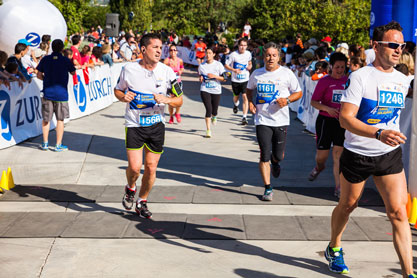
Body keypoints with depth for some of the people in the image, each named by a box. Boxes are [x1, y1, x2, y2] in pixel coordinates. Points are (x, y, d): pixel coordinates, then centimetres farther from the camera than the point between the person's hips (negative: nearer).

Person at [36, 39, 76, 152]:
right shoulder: (66, 60, -6)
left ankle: (45, 143, 19)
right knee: (60, 119, 6)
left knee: (46, 119, 13)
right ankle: (58, 145, 8)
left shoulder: (45, 59, -1)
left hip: (47, 92, 2)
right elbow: (73, 73, 8)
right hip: (61, 94, -2)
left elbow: (39, 75, 3)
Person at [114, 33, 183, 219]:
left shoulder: (167, 71, -3)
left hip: (156, 125, 2)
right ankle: (130, 188, 23)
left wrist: (166, 100, -19)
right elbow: (118, 90, 12)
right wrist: (124, 97, -10)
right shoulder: (129, 69, -4)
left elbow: (179, 100, 2)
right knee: (135, 166, -11)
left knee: (151, 168, 5)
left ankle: (142, 202, 26)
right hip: (134, 125, -1)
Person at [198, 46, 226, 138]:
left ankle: (214, 117, 48)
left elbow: (224, 78, -2)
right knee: (208, 109, -13)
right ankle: (208, 130, -6)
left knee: (214, 110, 8)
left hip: (216, 90, 0)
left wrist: (214, 76, -16)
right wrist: (201, 79, -3)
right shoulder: (202, 65, 5)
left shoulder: (218, 65, -2)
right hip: (205, 90, 0)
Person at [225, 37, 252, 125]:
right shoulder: (233, 55, -12)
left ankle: (244, 117, -11)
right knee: (236, 96, 18)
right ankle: (236, 104, 56)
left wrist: (250, 66, -3)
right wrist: (234, 70, -20)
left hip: (245, 79, 0)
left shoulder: (248, 54, -1)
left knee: (245, 97, -13)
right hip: (235, 80, 0)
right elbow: (226, 65, -5)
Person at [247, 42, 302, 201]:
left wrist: (287, 100, -13)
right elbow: (249, 89, 22)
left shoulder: (286, 73, -1)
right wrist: (250, 102, 4)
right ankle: (268, 189, 8)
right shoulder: (257, 74, 5)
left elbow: (298, 93, 6)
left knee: (278, 155, 5)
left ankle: (275, 162, 44)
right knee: (264, 156, -3)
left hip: (281, 120, 0)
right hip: (262, 120, 1)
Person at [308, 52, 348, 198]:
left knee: (338, 154, -5)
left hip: (343, 122, 2)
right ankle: (319, 167, 42)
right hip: (325, 120, -2)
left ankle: (338, 187, -1)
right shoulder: (324, 81, -4)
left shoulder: (348, 81, 6)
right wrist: (327, 109, -21)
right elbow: (314, 102, -6)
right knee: (322, 154, 5)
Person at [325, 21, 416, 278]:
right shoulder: (360, 76, -14)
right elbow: (345, 118, -23)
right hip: (357, 154, -3)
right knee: (348, 205, 15)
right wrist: (379, 133, -36)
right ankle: (334, 249, 41)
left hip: (390, 155, 4)